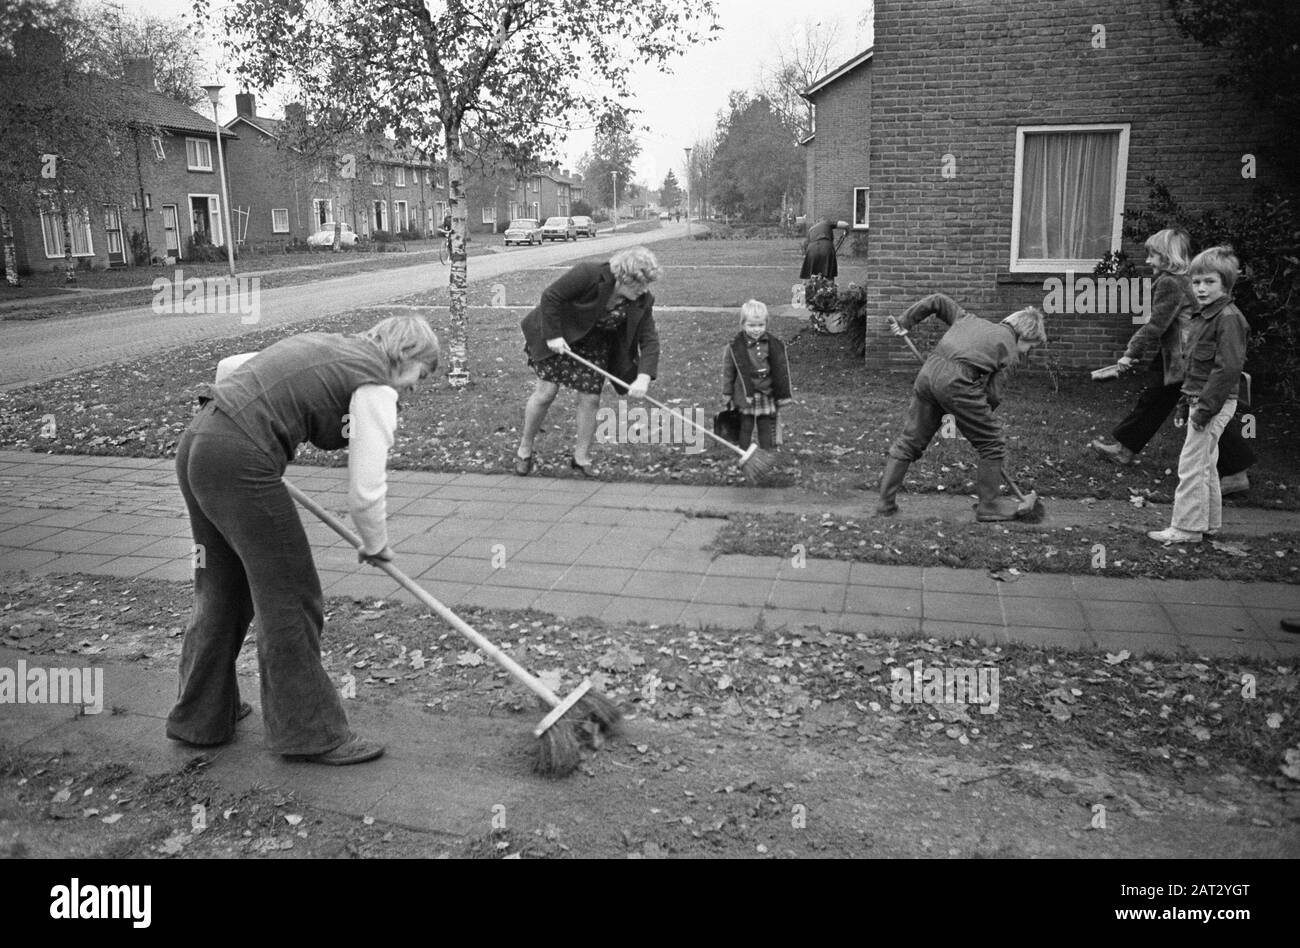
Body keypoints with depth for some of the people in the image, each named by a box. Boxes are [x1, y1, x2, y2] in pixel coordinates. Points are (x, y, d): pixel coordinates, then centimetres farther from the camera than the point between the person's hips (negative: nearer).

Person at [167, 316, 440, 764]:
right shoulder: (375, 386, -4)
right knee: (289, 597, 2)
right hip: (240, 465, -9)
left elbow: (227, 367, 25)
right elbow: (364, 492, -9)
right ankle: (309, 732, 14)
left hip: (196, 442, 10)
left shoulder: (323, 343, 20)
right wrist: (375, 545, 9)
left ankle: (201, 716, 36)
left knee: (222, 589, 21)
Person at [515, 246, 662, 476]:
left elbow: (650, 340, -17)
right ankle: (524, 450, 14)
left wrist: (643, 378, -31)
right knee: (546, 392, -5)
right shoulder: (588, 275, -30)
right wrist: (553, 335, -26)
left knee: (590, 399, -3)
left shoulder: (643, 301, -16)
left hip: (595, 345, 4)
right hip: (559, 338, -4)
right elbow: (550, 296, -24)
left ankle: (581, 457, 15)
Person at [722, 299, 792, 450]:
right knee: (745, 428, 7)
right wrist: (727, 394, 1)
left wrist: (783, 395, 3)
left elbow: (781, 370, 3)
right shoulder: (735, 346, -8)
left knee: (766, 429, 10)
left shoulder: (774, 345, -3)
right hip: (745, 396, -2)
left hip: (767, 395, 2)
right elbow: (728, 371, 0)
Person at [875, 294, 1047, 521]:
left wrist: (905, 322, 29)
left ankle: (885, 502, 17)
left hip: (928, 371, 6)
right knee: (992, 444, 12)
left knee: (909, 442, 16)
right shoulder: (1009, 347, 12)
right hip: (956, 383, -6)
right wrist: (981, 416, 19)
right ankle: (988, 505, 20)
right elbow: (992, 393, 6)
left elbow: (936, 300, 28)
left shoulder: (969, 320, 29)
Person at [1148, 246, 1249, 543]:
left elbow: (1228, 367, -22)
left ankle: (1186, 528, -2)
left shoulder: (1228, 318, -16)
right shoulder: (1204, 316, 14)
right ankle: (1209, 521, 28)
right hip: (1201, 400, 10)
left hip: (1214, 402, -10)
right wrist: (1187, 400, 19)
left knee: (1191, 464, -7)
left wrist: (1206, 405, -23)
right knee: (1205, 464, 17)